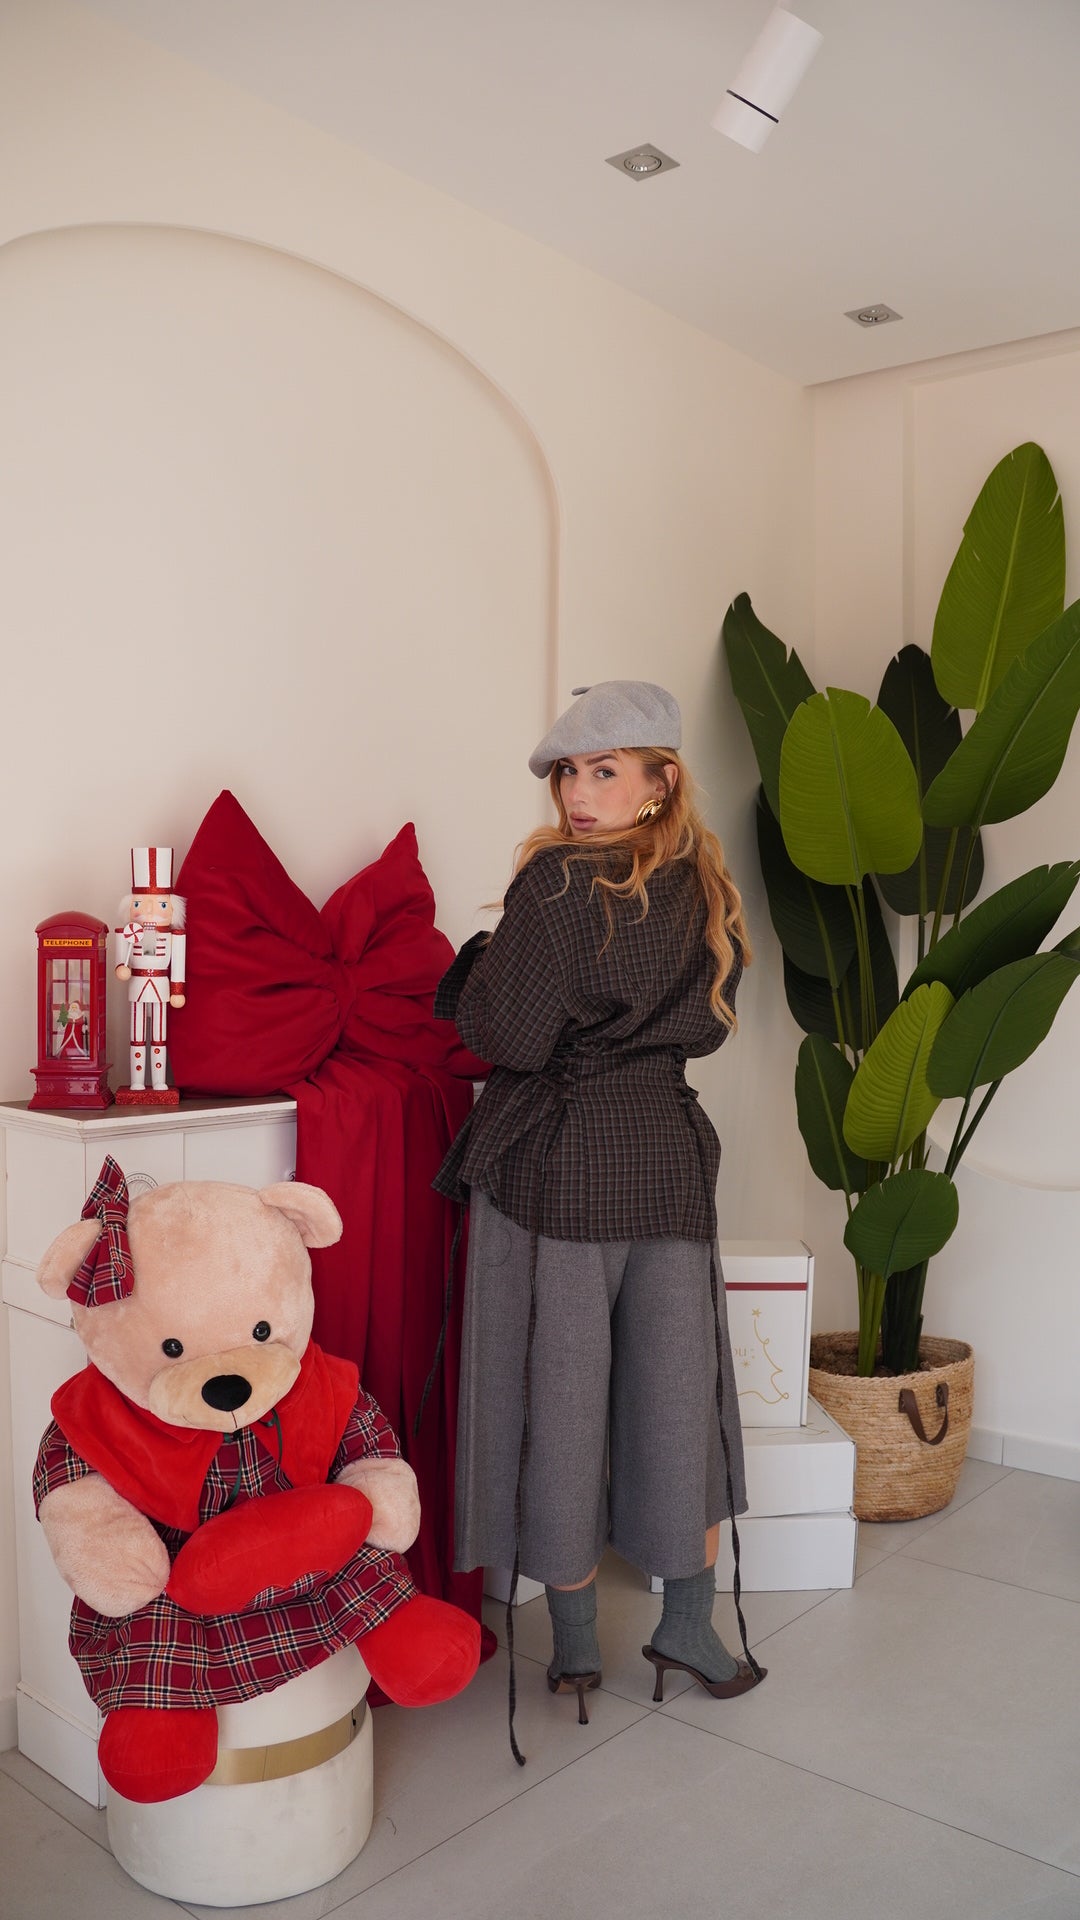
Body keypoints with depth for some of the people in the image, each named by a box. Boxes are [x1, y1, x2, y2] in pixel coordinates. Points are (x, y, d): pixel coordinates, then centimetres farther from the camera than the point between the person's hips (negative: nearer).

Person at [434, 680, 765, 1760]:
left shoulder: (557, 883, -14)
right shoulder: (706, 890, 5)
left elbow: (509, 1036, -15)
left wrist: (476, 968, 2)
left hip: (555, 1166, -5)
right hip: (671, 1157, 5)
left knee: (560, 1400, 8)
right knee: (676, 1393, 15)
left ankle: (575, 1644, 23)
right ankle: (689, 1623, 28)